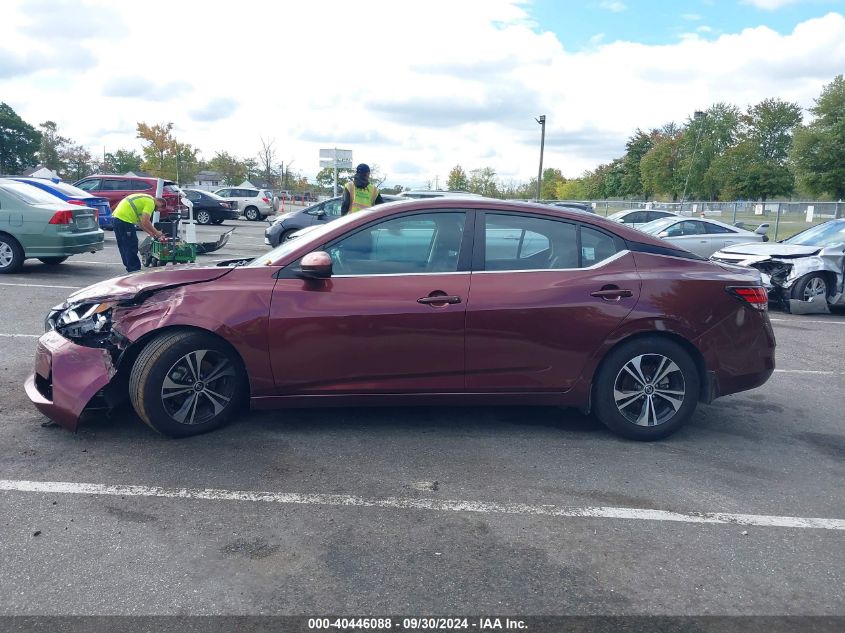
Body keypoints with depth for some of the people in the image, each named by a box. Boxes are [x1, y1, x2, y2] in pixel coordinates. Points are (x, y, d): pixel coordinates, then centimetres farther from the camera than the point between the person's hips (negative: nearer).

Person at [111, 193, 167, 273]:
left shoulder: (145, 199, 23)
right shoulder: (151, 202, -7)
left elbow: (140, 221, 24)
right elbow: (145, 222, -15)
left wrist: (151, 233, 22)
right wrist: (156, 233, -3)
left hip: (116, 218, 10)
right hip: (124, 220, -10)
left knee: (124, 248, 16)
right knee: (131, 248, -5)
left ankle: (130, 269, 25)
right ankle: (135, 271, -1)